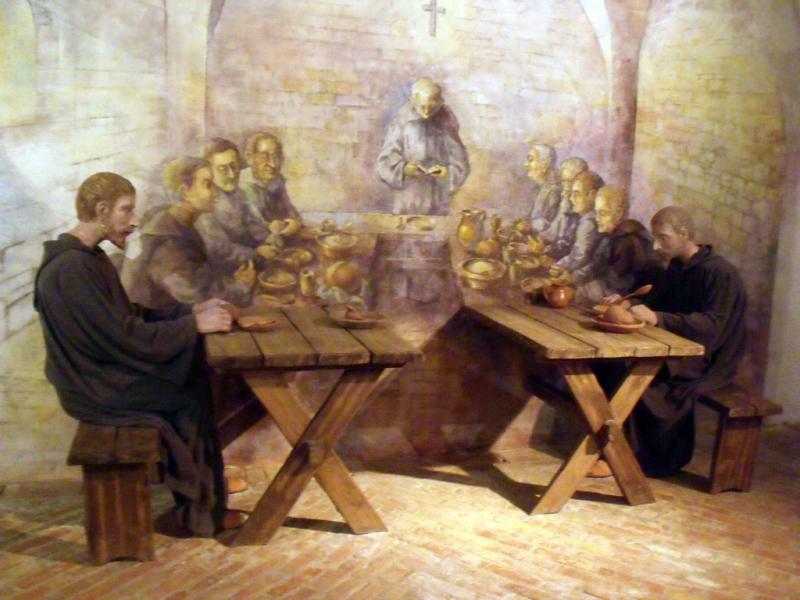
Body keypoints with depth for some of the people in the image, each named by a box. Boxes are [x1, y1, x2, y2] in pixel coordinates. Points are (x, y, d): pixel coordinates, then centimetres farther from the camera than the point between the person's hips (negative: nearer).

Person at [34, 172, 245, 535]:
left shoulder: (89, 257, 8)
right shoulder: (71, 269, -24)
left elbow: (132, 314, 12)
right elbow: (124, 337, -26)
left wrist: (192, 310, 1)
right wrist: (194, 324, -18)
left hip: (101, 371, 9)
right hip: (94, 391, -9)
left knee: (195, 378, 1)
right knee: (193, 392, -6)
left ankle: (202, 495, 10)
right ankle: (201, 510, 8)